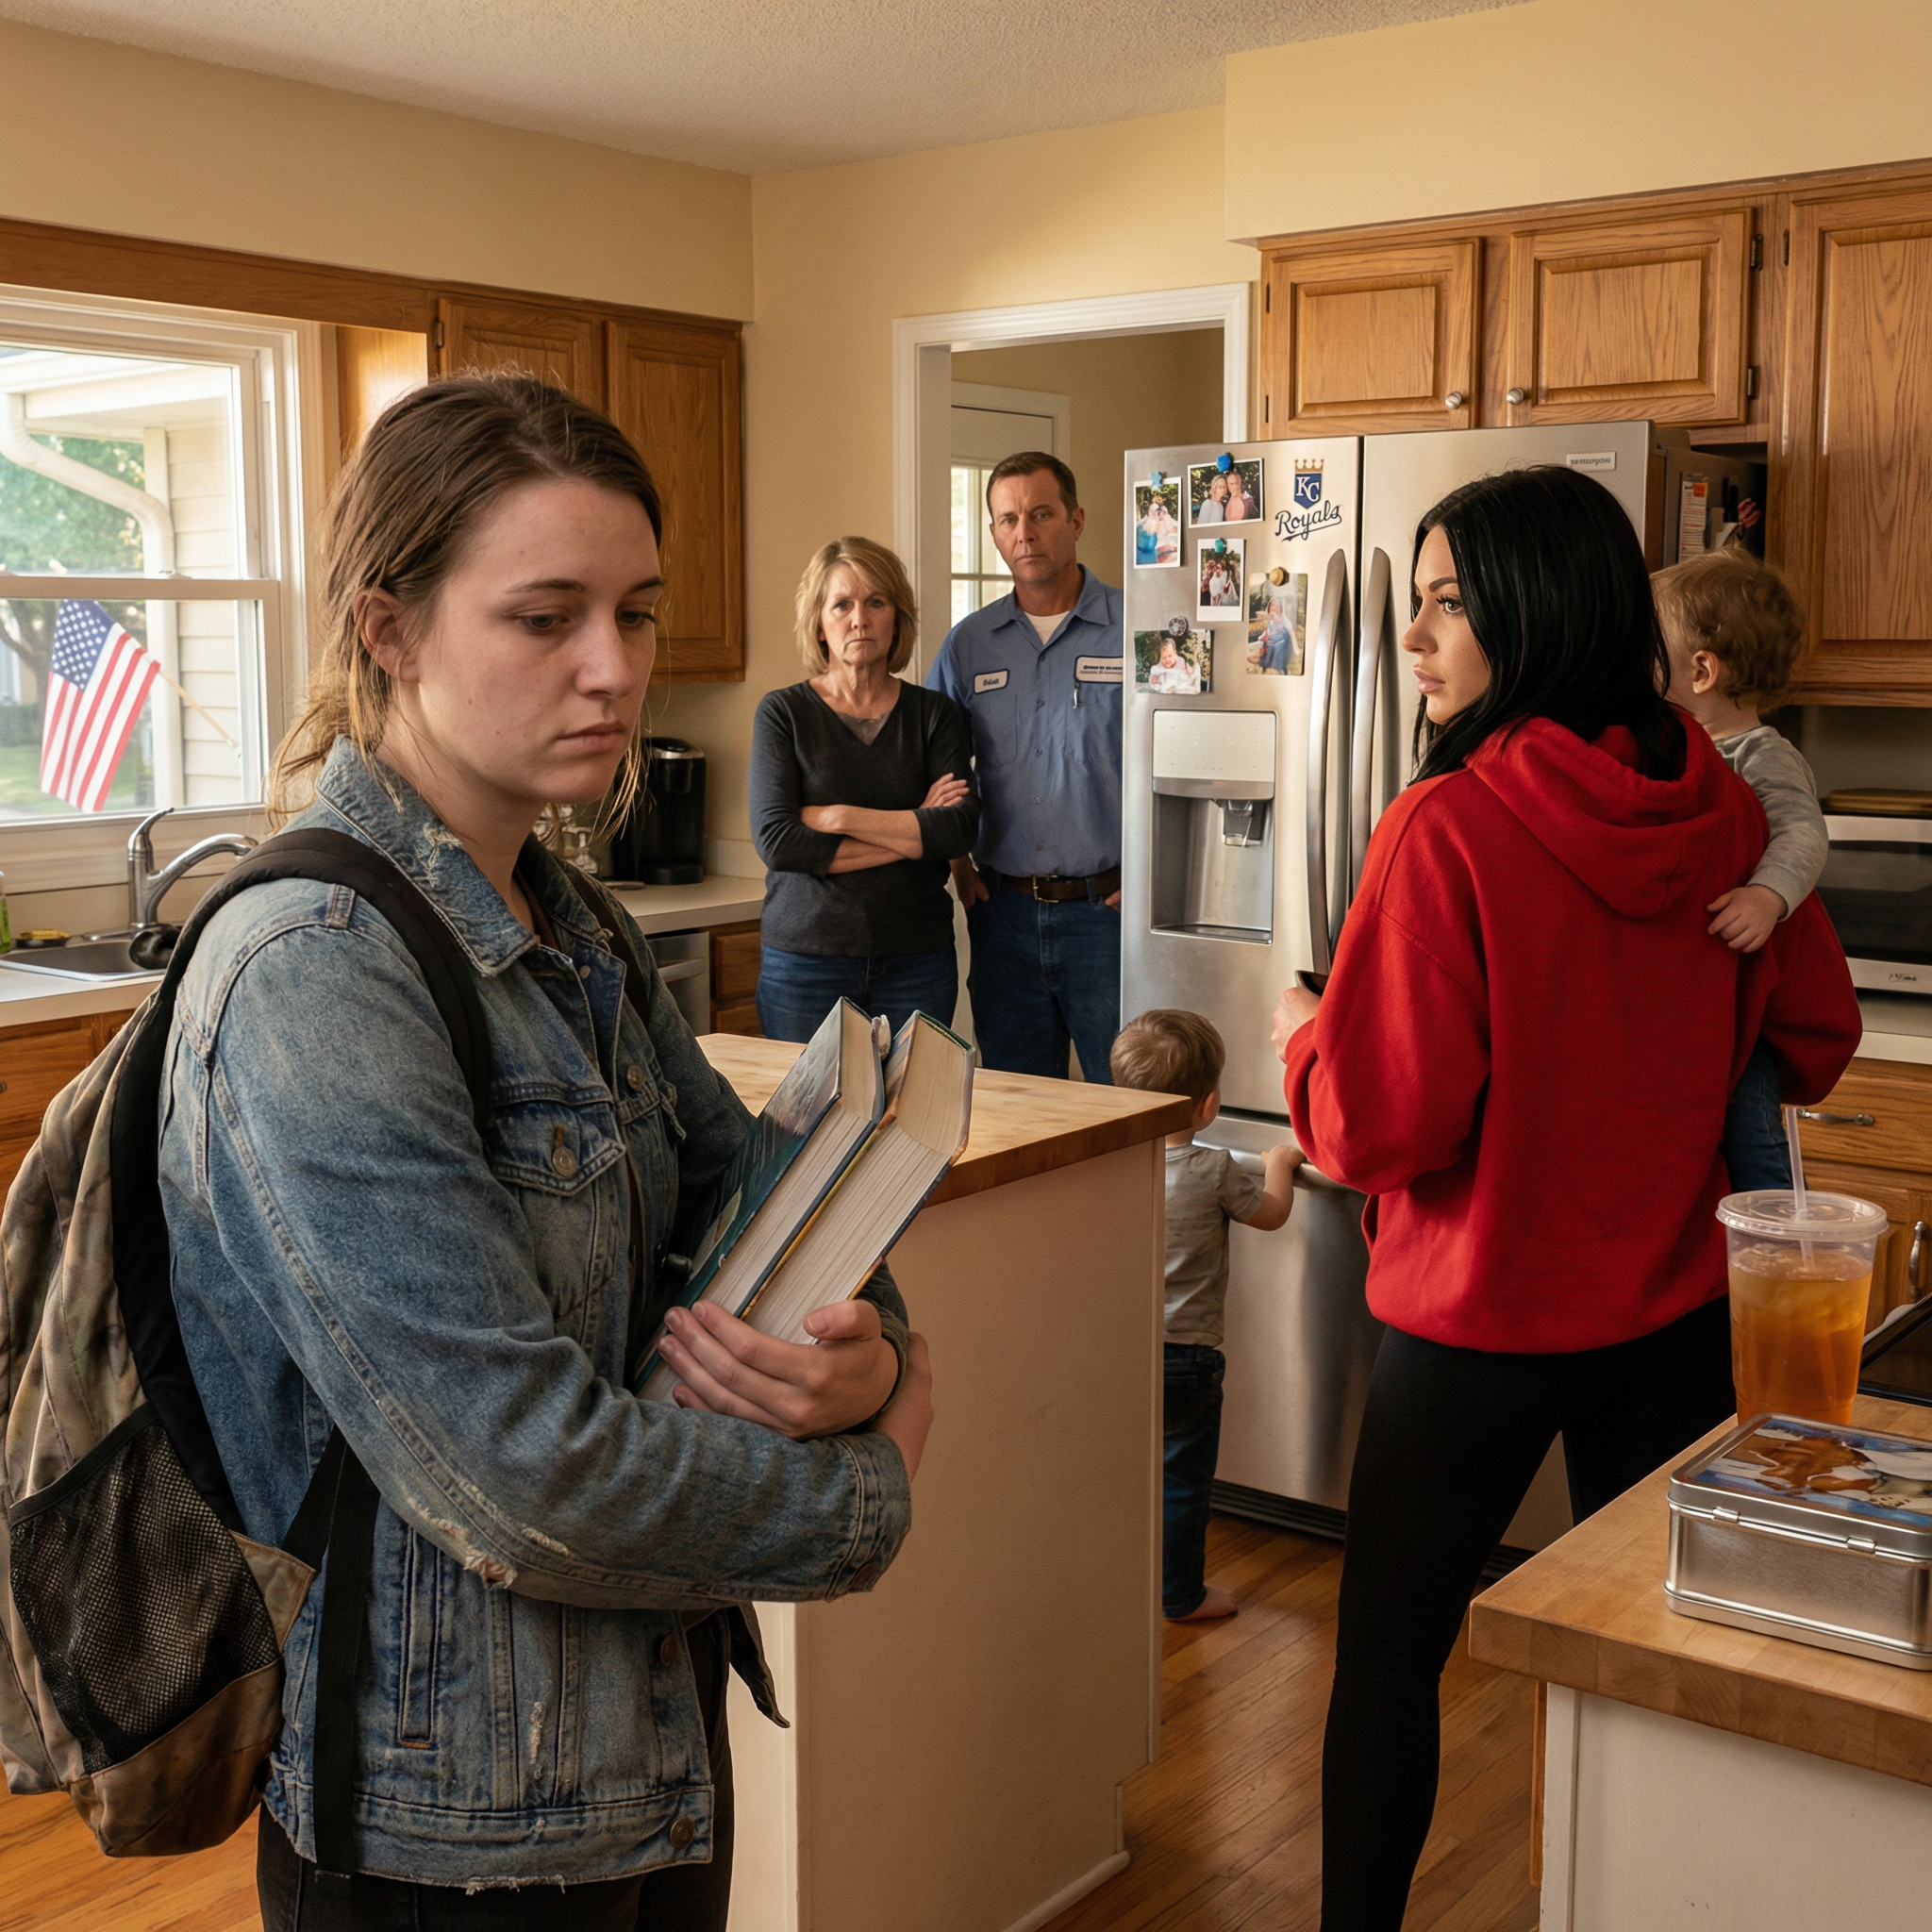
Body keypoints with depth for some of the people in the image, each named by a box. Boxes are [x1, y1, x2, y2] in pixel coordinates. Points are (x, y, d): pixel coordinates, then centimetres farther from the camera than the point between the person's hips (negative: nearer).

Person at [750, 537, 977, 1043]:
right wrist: (911, 833, -8)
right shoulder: (782, 713, 1)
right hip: (805, 959, -1)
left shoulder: (935, 713, 7)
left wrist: (840, 817, -11)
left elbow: (960, 829, -7)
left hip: (917, 961, 2)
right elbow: (775, 840, -11)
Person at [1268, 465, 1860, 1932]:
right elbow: (1816, 1040, 8)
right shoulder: (1723, 809, -5)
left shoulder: (1448, 831, -22)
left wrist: (1306, 1035, -1)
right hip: (1676, 1307, 5)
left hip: (1479, 1327, -5)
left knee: (1388, 1651, 14)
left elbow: (1378, 1128, -21)